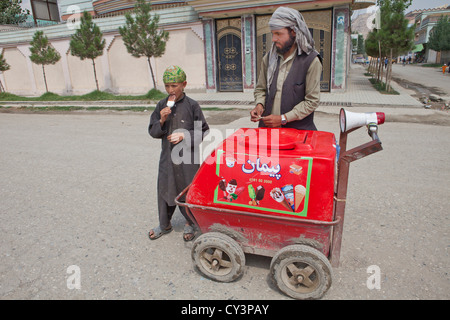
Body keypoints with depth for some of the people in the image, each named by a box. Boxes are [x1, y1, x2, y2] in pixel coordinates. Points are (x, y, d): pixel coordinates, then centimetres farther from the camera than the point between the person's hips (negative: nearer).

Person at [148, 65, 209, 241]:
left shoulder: (192, 105, -7)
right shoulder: (161, 105, 3)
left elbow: (203, 132, -4)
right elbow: (153, 131, 6)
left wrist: (184, 136, -16)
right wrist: (161, 120, -12)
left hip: (189, 157, -3)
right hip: (168, 156, 4)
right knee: (165, 189, 12)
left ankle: (190, 223, 31)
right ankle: (165, 224, 33)